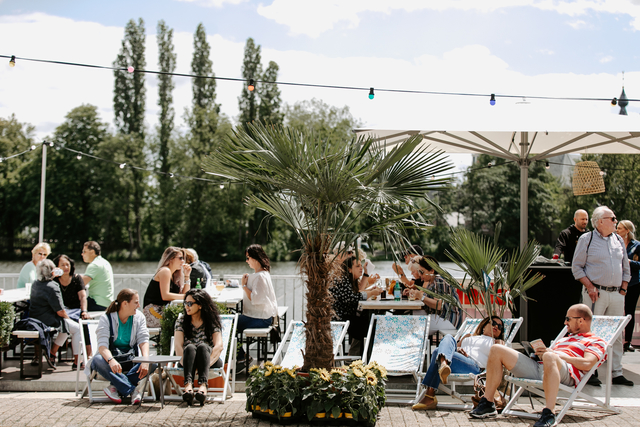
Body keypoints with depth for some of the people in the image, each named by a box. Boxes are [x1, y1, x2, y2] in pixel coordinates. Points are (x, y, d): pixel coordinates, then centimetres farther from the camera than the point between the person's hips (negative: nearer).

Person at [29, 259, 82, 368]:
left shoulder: (35, 284, 5)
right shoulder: (52, 287, -22)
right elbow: (60, 312, -17)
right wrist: (68, 318, 0)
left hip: (36, 318, 10)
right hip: (48, 321, -10)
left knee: (65, 326, 29)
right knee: (77, 328, 1)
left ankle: (52, 355, 29)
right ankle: (76, 362, 4)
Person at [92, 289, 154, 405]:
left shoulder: (139, 317, 4)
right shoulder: (106, 319, -8)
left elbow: (143, 340, -7)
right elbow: (102, 345, -22)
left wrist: (146, 361, -27)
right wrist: (111, 360, -44)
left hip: (131, 360, 3)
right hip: (111, 357, -3)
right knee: (97, 360, -36)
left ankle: (116, 387, -28)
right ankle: (132, 390, -35)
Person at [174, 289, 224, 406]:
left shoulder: (212, 321, 5)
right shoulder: (181, 320, 10)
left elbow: (219, 346, -9)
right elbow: (178, 345, -3)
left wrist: (207, 361, -26)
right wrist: (184, 361, -22)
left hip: (210, 359, -1)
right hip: (188, 358, 1)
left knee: (203, 347, -33)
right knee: (190, 347, -32)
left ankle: (203, 385, -55)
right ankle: (188, 384, -55)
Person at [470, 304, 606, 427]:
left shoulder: (596, 342, 14)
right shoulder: (564, 339, 39)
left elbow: (586, 364, -6)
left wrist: (556, 354, -7)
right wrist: (540, 353, 4)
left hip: (566, 373, -8)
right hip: (538, 366, 8)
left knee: (549, 357, -45)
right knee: (497, 350, -3)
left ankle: (548, 413, -48)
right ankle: (487, 404, -7)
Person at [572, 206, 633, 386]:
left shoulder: (618, 240, 14)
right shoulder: (586, 239, -1)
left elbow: (626, 268, 19)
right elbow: (577, 267, -2)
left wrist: (623, 289, 8)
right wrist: (590, 287, -11)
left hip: (616, 294, 5)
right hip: (596, 293, -5)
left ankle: (616, 373, 11)